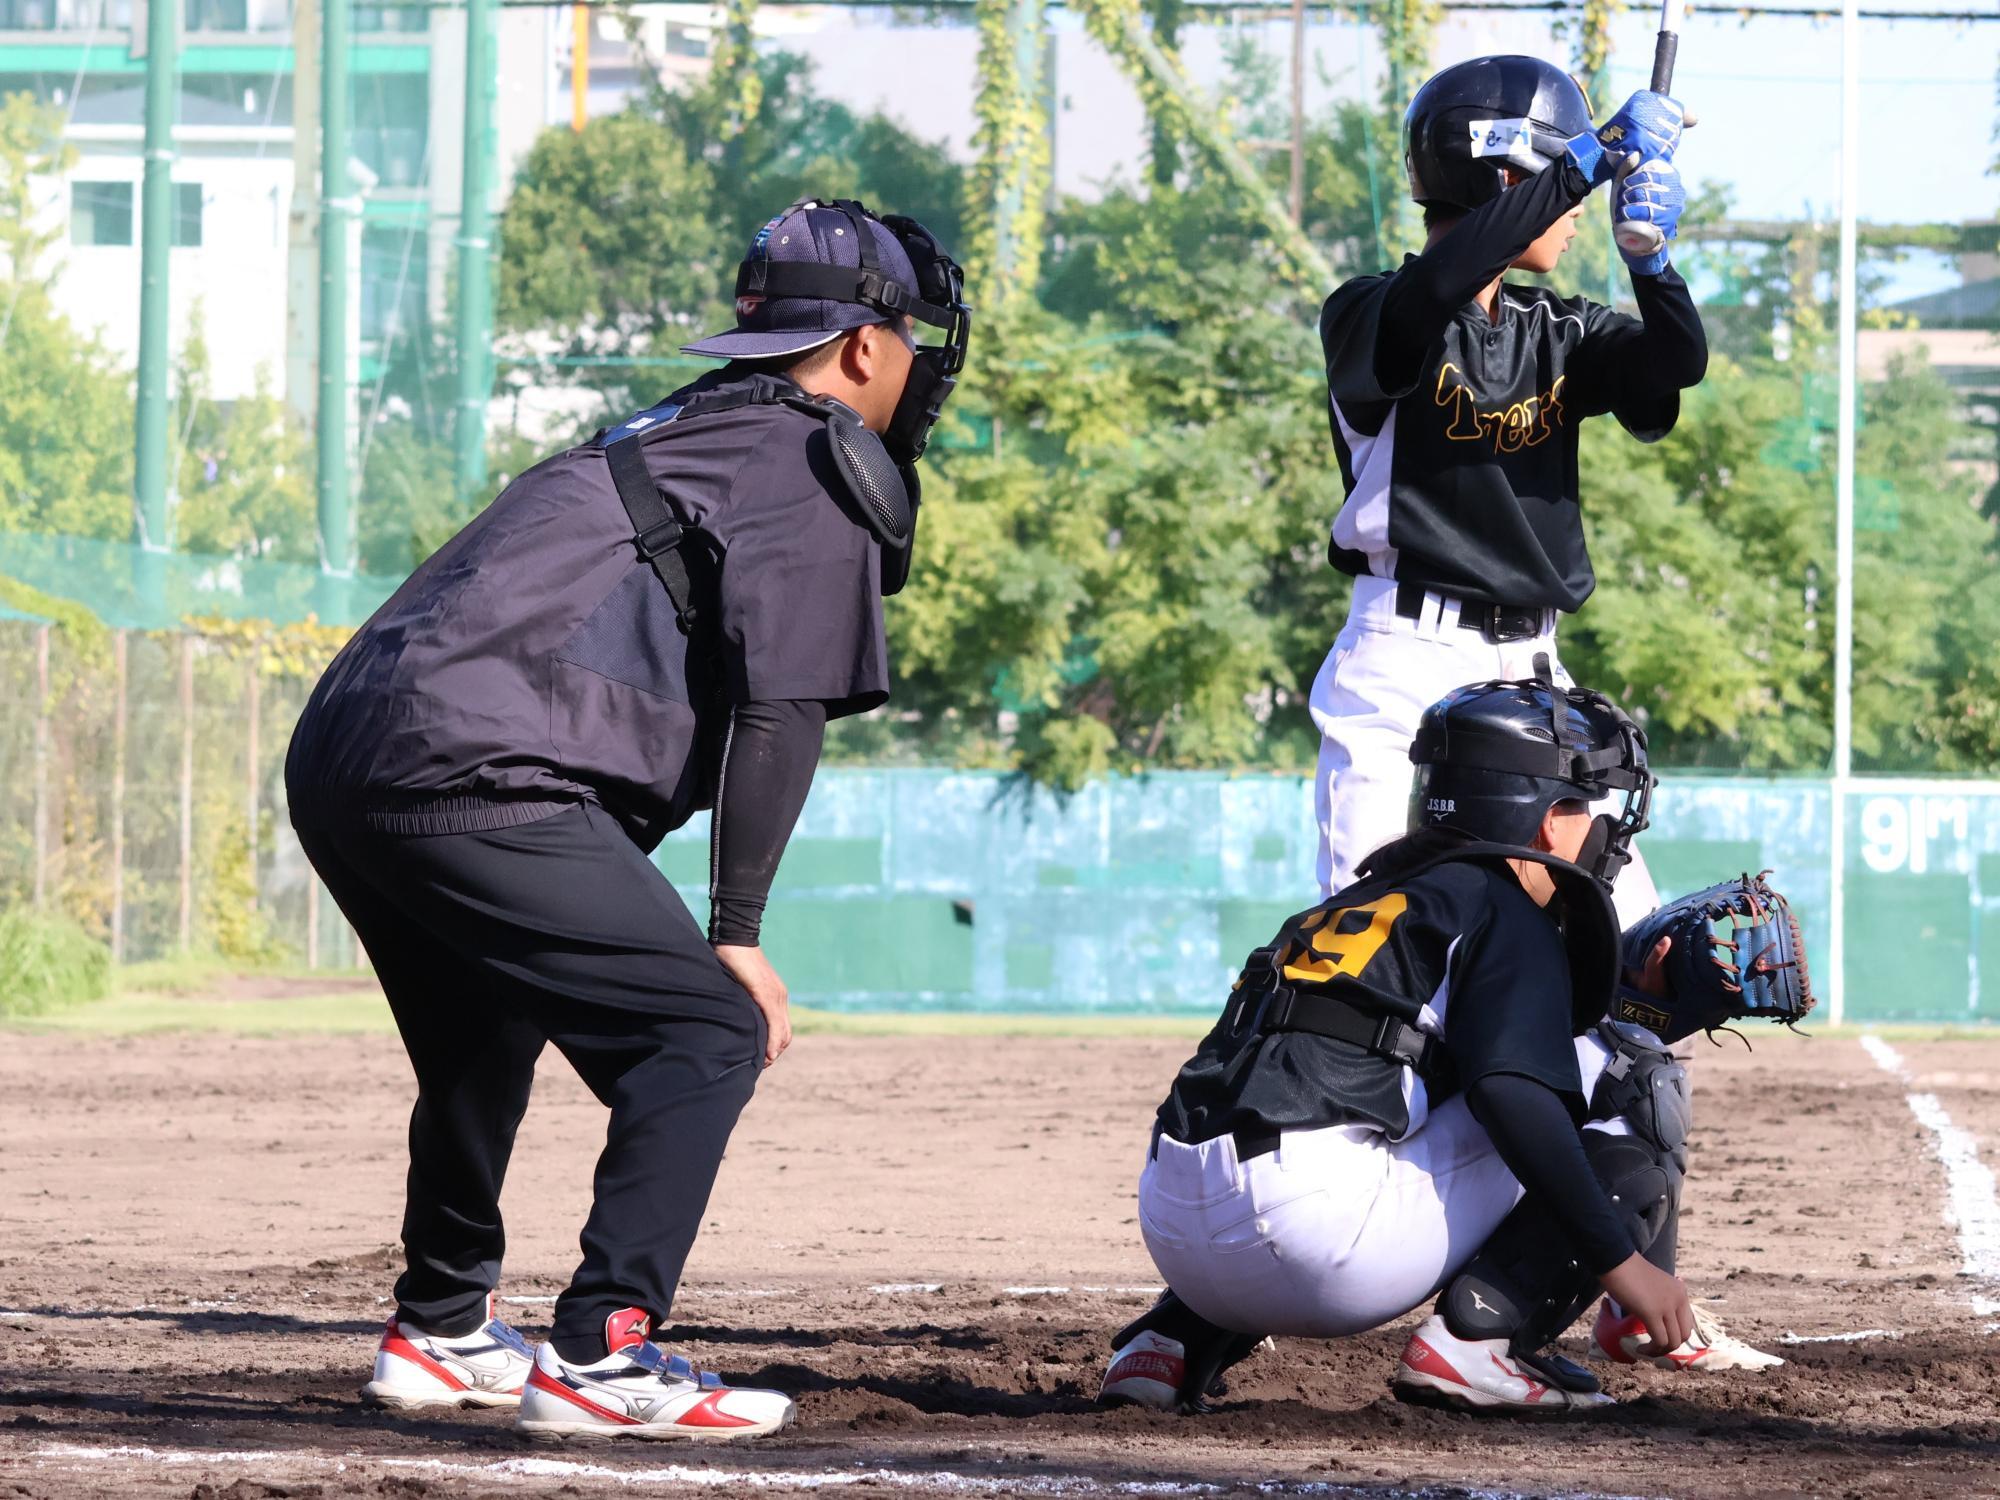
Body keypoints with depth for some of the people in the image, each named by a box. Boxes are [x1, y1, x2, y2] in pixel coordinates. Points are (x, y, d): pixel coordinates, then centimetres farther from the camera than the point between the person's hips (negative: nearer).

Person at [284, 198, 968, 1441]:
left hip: (334, 764, 10)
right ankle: (599, 1358, -17)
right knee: (707, 1028, -8)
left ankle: (440, 1330, 41)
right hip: (470, 776, -10)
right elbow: (779, 707, -7)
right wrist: (737, 930, -7)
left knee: (485, 1037, 30)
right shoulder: (824, 461, 3)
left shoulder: (669, 435, 31)